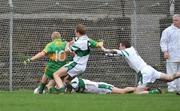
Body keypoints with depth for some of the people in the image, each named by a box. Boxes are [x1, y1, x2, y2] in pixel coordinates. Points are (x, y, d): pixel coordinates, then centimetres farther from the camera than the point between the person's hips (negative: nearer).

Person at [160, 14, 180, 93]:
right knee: (172, 73, -7)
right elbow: (163, 42, -4)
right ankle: (171, 88, -6)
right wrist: (165, 52, -16)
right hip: (172, 56, -5)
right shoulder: (168, 30, -1)